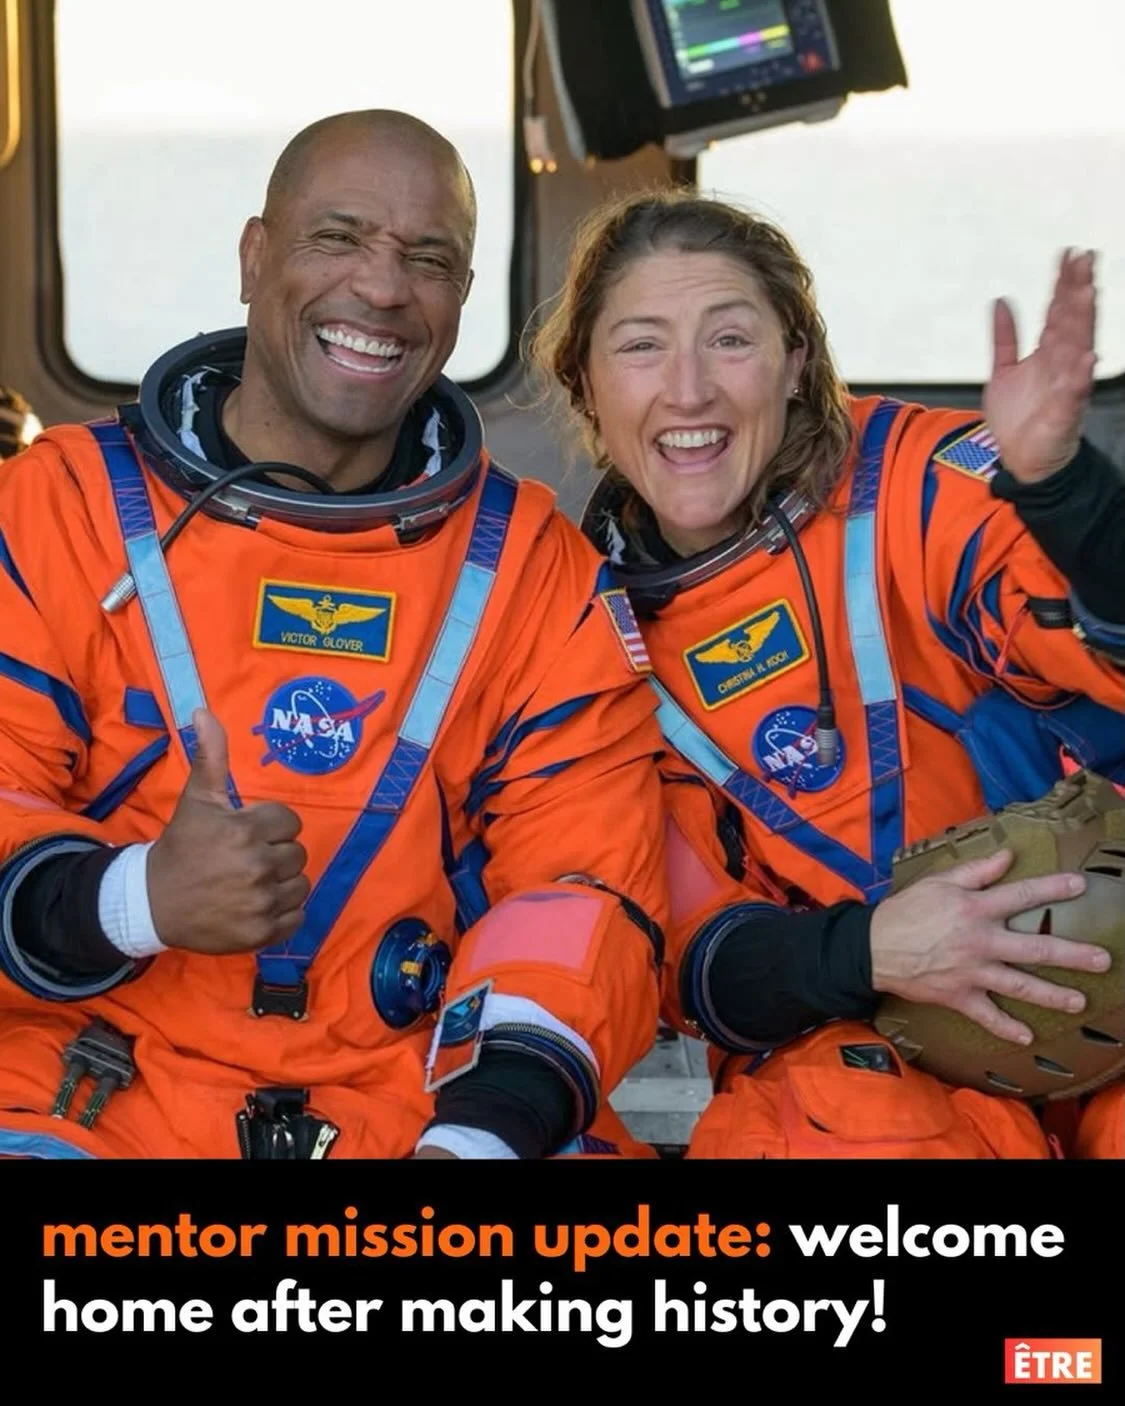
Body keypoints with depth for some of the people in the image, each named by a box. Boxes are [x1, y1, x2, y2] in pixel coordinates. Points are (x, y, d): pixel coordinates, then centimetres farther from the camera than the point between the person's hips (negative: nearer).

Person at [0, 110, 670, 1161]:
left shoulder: (536, 567, 10)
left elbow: (583, 877, 1)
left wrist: (481, 1128, -15)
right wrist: (135, 899, -21)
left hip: (417, 1101, 2)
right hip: (94, 1099, -2)